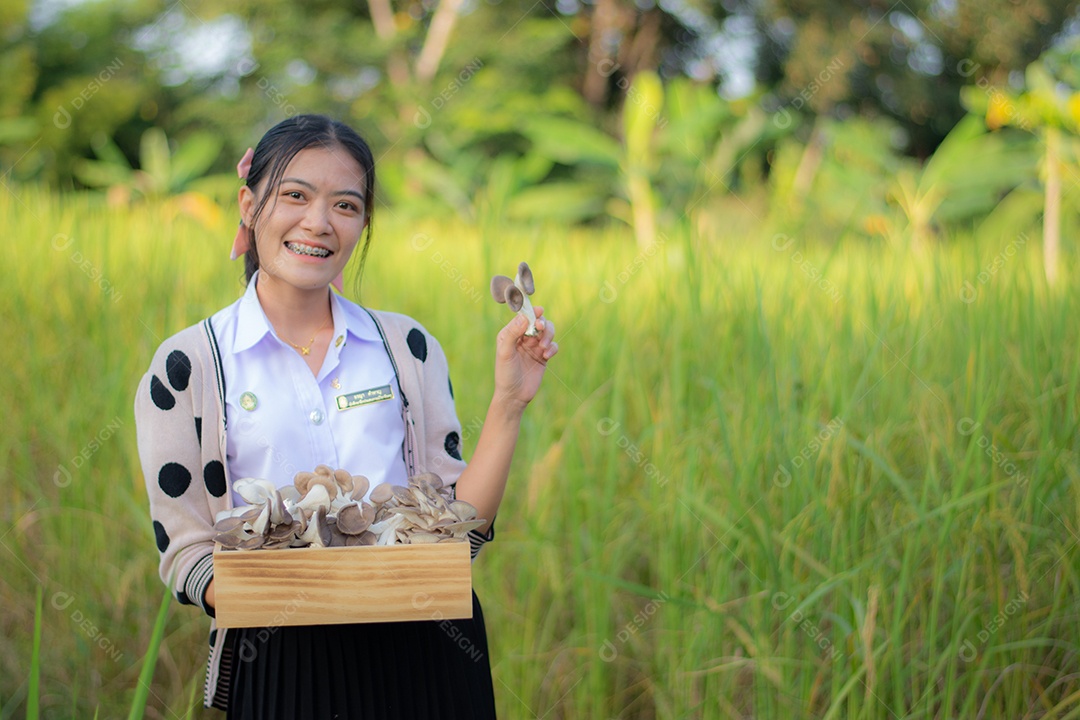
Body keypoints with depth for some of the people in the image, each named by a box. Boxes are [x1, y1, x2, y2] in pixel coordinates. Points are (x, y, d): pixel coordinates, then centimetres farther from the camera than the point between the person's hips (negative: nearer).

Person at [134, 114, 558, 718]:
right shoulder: (186, 367, 1)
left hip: (427, 653, 2)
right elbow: (186, 554, -1)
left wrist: (509, 403, -5)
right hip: (283, 663, -2)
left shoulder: (409, 348, 7)